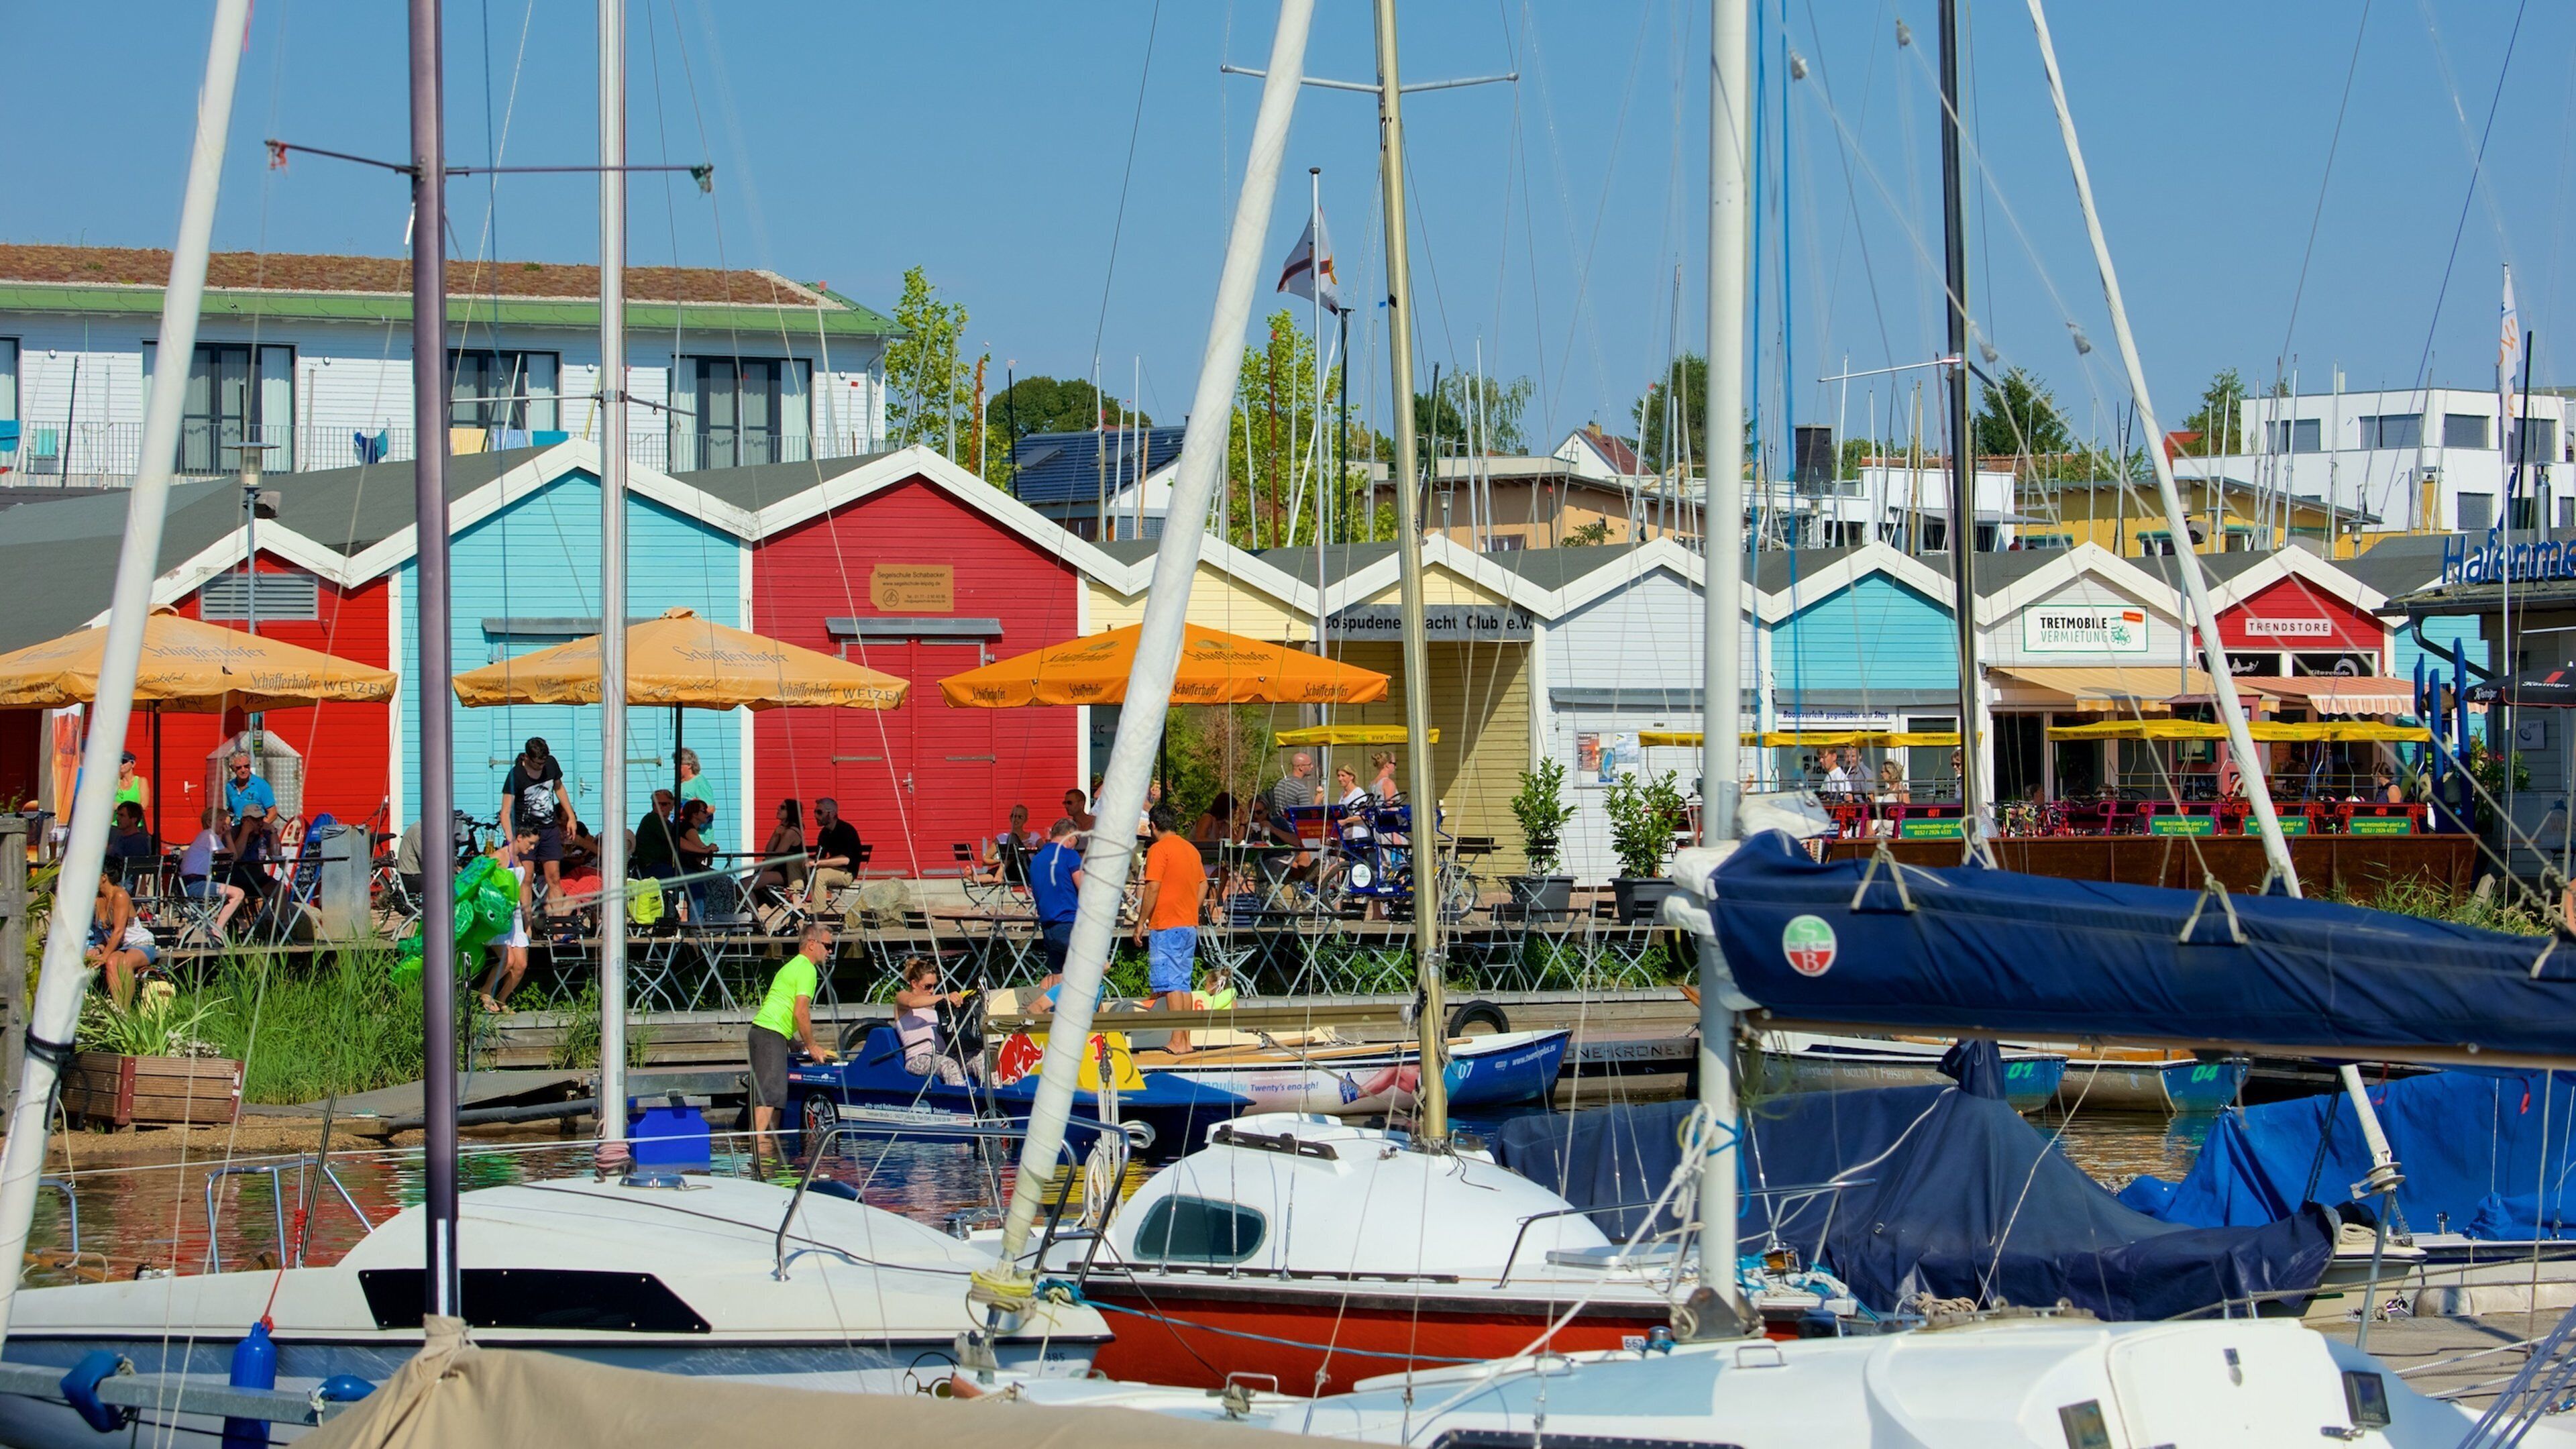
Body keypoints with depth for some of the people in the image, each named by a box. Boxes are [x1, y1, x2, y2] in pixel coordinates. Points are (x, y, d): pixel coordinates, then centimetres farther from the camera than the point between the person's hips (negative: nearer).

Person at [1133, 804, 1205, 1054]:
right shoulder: (1191, 849, 14)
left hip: (1166, 927, -8)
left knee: (1170, 983, -8)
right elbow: (1203, 885, 19)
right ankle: (1186, 1041, 10)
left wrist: (1141, 923, -9)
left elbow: (1153, 889, -15)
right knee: (1183, 983, 11)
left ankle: (1177, 1042, -13)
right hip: (1190, 925, 8)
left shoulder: (1159, 849, -9)